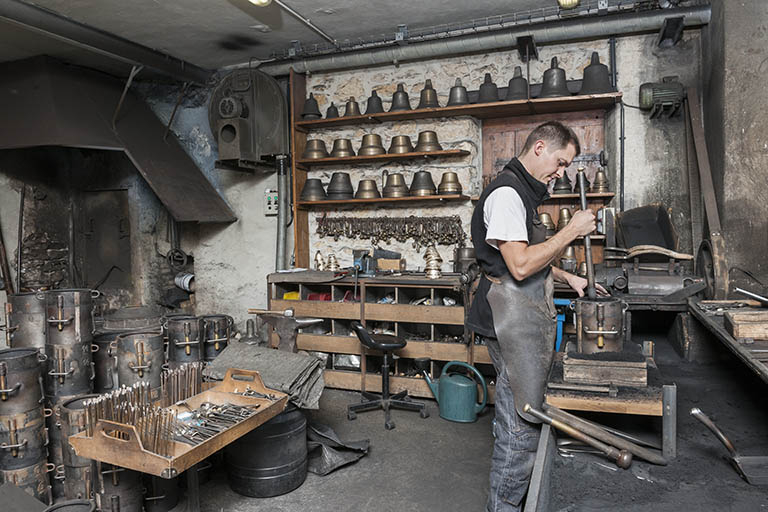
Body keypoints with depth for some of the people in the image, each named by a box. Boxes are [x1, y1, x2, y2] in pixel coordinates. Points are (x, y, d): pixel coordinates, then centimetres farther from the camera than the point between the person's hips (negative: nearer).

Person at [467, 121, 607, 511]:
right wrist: (571, 232, -14)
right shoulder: (506, 193, -15)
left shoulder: (522, 192, 19)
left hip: (524, 316, 11)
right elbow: (520, 266, -23)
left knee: (515, 413, 18)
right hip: (513, 318, -11)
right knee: (523, 421, -4)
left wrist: (567, 278, 19)